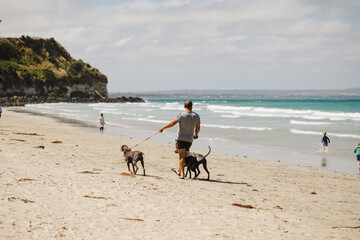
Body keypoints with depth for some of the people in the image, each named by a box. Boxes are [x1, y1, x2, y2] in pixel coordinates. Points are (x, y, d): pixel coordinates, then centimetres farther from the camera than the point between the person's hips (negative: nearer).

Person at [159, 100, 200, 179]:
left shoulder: (182, 115, -11)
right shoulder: (196, 116, 2)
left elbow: (172, 123, -13)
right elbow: (198, 127, 13)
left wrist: (162, 128, -3)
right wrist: (196, 134, 34)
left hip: (181, 138, -4)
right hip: (190, 139, 4)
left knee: (182, 156, -1)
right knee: (184, 155, 17)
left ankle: (182, 174, -6)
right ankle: (179, 170, 27)